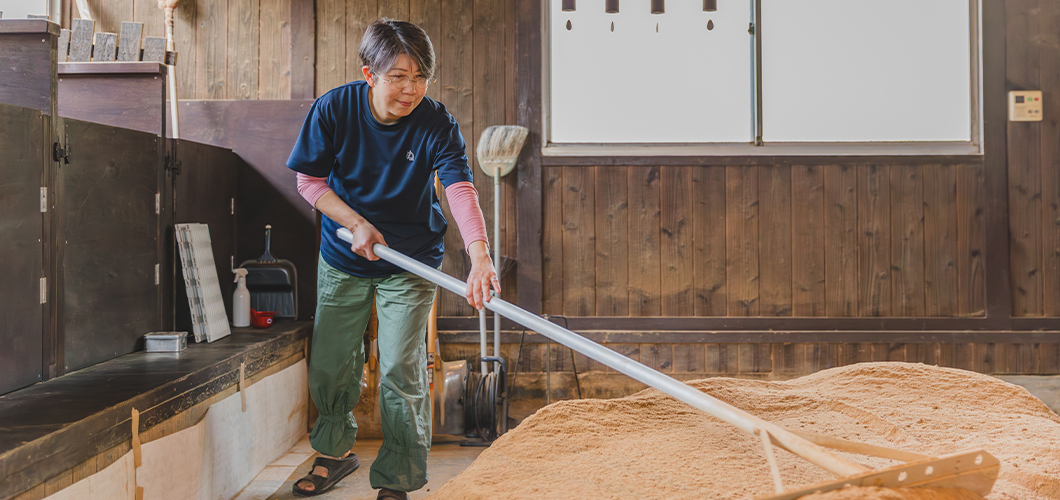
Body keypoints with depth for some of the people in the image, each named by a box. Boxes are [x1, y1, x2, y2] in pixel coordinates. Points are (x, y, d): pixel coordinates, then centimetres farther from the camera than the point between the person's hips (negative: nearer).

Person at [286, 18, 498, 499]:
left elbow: (461, 190, -33)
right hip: (343, 258, 3)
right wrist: (357, 224, -17)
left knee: (401, 369, -6)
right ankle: (336, 451, 40)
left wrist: (479, 255, -48)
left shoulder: (436, 124, -20)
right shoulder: (334, 109, -14)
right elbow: (310, 180, -5)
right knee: (328, 363, 13)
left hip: (410, 263, -2)